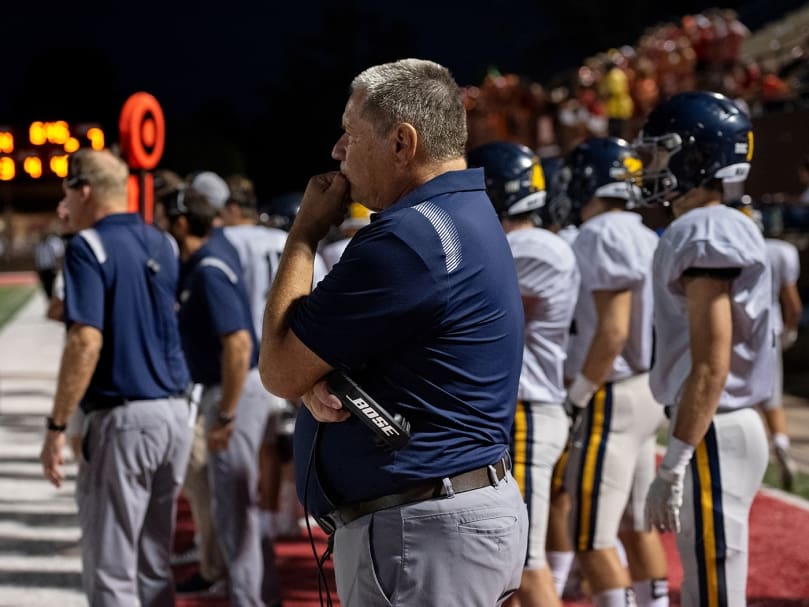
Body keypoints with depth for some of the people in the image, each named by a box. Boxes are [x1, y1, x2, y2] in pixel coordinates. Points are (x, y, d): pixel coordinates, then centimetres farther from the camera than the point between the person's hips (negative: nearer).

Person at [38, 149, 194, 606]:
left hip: (123, 418, -7)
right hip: (176, 414, 8)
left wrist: (57, 426, -16)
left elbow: (86, 343, -19)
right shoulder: (160, 244, 12)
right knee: (155, 567, 15)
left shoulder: (89, 247, -10)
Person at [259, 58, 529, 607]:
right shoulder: (466, 217, 14)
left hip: (424, 534, -11)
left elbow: (279, 370, -14)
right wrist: (318, 383, -9)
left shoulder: (409, 238, -21)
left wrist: (306, 232, -4)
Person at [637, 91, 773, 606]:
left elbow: (711, 367, -21)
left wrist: (673, 466, -21)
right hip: (724, 426, 10)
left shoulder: (705, 235, -16)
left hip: (712, 434, -10)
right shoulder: (725, 227, 14)